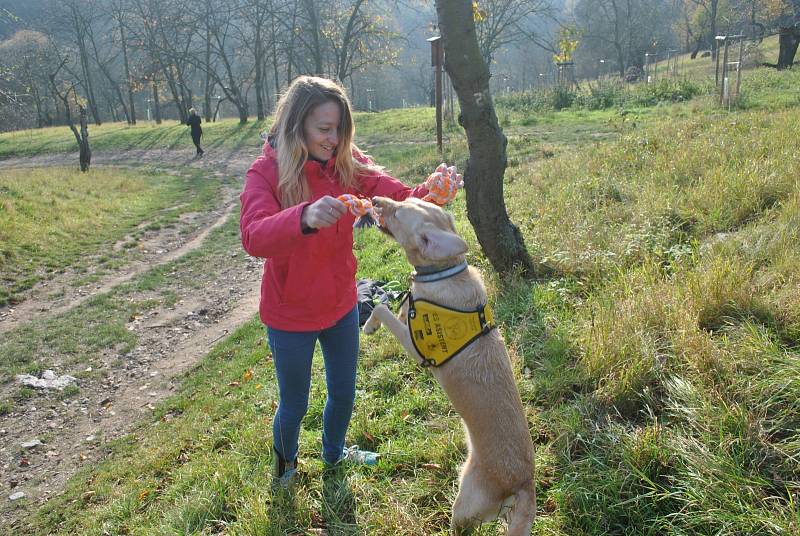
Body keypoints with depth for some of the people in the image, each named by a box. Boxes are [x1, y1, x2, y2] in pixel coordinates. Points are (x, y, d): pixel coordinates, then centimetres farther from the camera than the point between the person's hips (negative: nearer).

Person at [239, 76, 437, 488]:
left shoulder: (346, 163, -9)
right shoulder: (267, 171, -20)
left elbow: (395, 195, -20)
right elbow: (253, 238, -36)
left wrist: (429, 194, -43)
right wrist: (304, 217, -56)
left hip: (340, 305, 4)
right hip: (290, 315, -4)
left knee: (343, 393, 22)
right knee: (294, 404, 17)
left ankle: (334, 453, 54)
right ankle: (285, 462, 51)